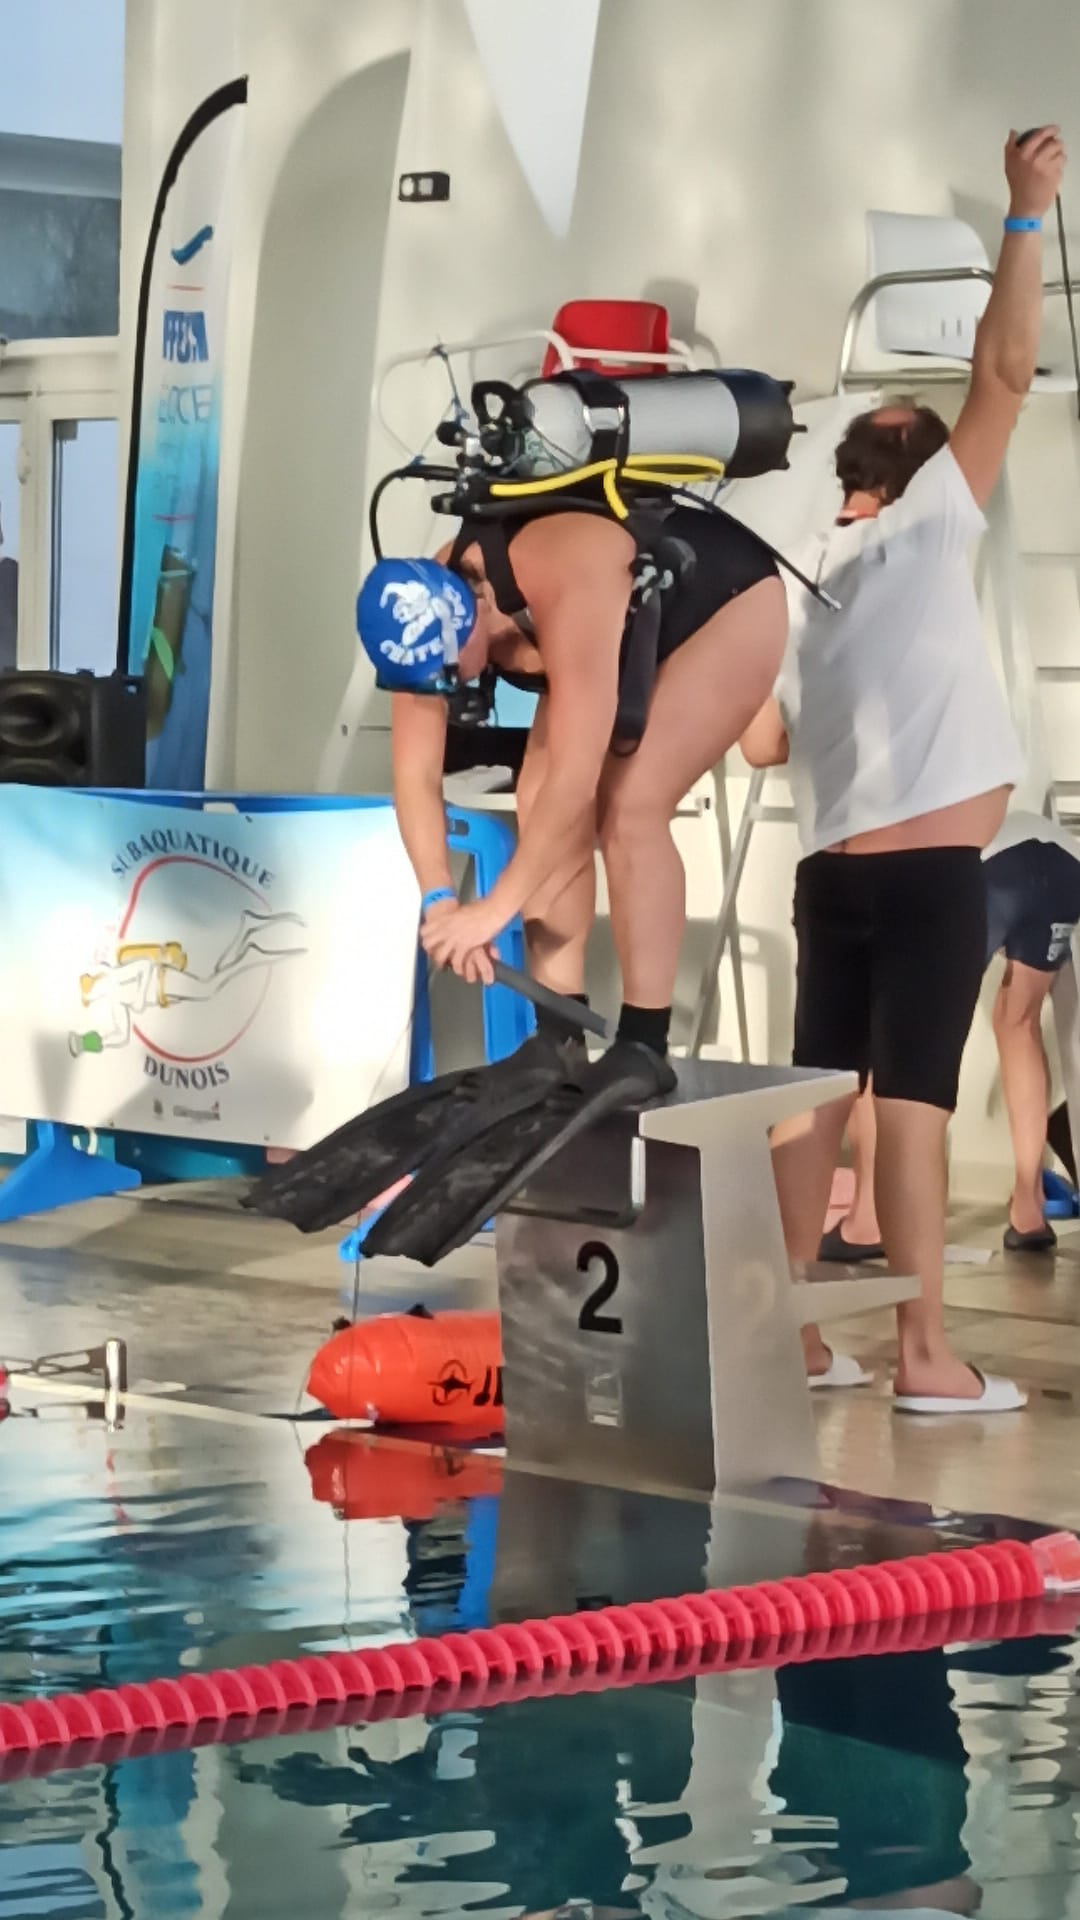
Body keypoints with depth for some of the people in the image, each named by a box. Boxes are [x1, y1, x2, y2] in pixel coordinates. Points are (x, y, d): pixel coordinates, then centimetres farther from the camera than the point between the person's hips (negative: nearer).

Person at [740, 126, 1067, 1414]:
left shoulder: (801, 582, 14)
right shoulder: (923, 528, -1)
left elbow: (760, 744, 13)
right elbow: (1006, 373, -7)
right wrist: (1027, 212, -5)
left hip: (834, 866, 6)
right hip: (931, 869, -6)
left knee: (821, 1095, 8)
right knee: (913, 1102, -10)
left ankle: (790, 1335, 10)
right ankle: (925, 1357, -11)